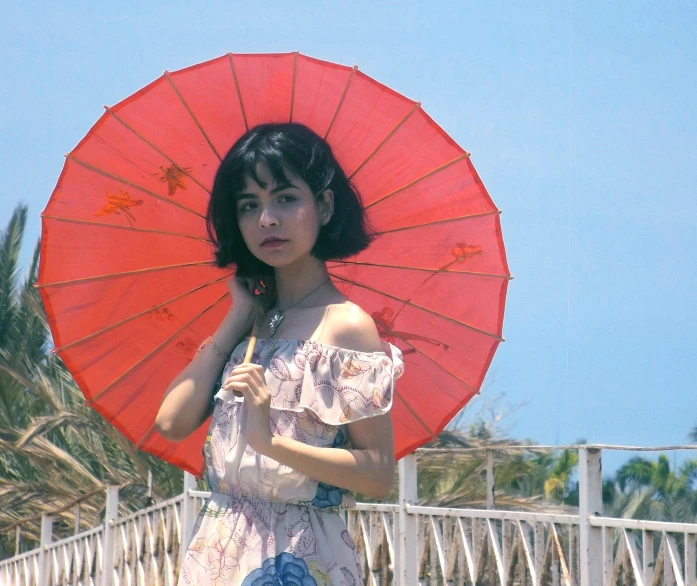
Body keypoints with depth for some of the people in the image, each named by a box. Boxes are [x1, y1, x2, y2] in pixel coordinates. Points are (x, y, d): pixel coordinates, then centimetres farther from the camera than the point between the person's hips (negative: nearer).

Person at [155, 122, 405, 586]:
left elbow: (379, 473, -15)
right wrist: (238, 319, 0)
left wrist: (271, 440, -25)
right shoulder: (257, 317, 9)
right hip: (216, 549, 6)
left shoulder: (345, 325, -10)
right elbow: (173, 422, -2)